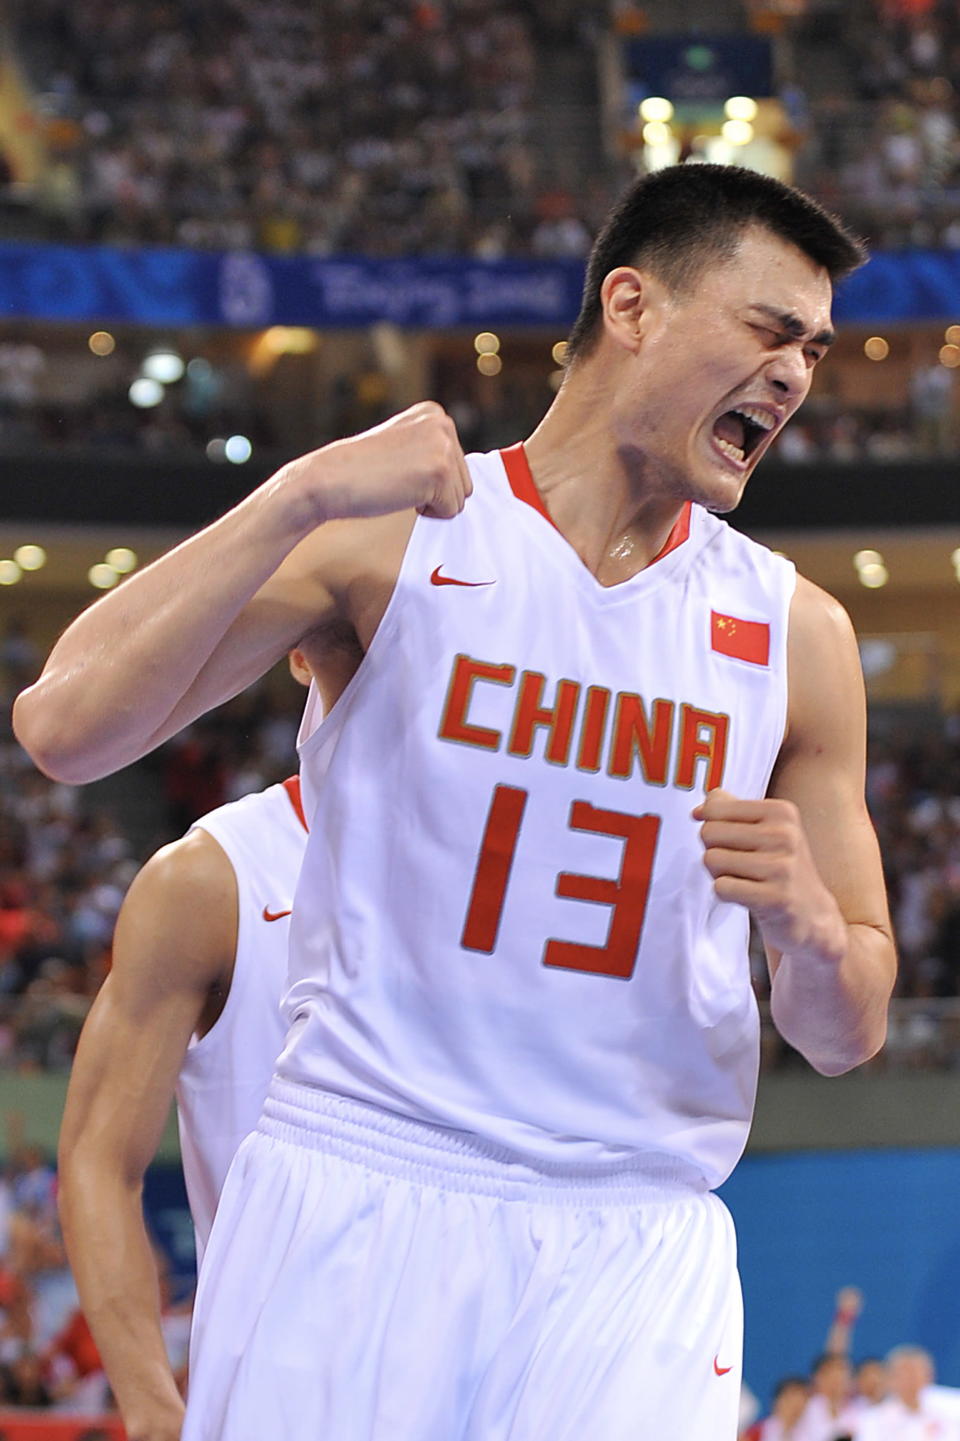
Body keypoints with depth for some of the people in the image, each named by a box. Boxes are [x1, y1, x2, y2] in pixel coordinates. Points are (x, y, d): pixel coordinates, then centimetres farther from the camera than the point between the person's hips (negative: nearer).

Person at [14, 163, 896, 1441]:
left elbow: (845, 1036, 12)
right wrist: (301, 498, -20)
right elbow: (64, 731, -12)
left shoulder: (794, 634, 8)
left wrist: (811, 933, -12)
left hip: (636, 1247, 2)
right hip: (353, 1203, -2)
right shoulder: (393, 537, -1)